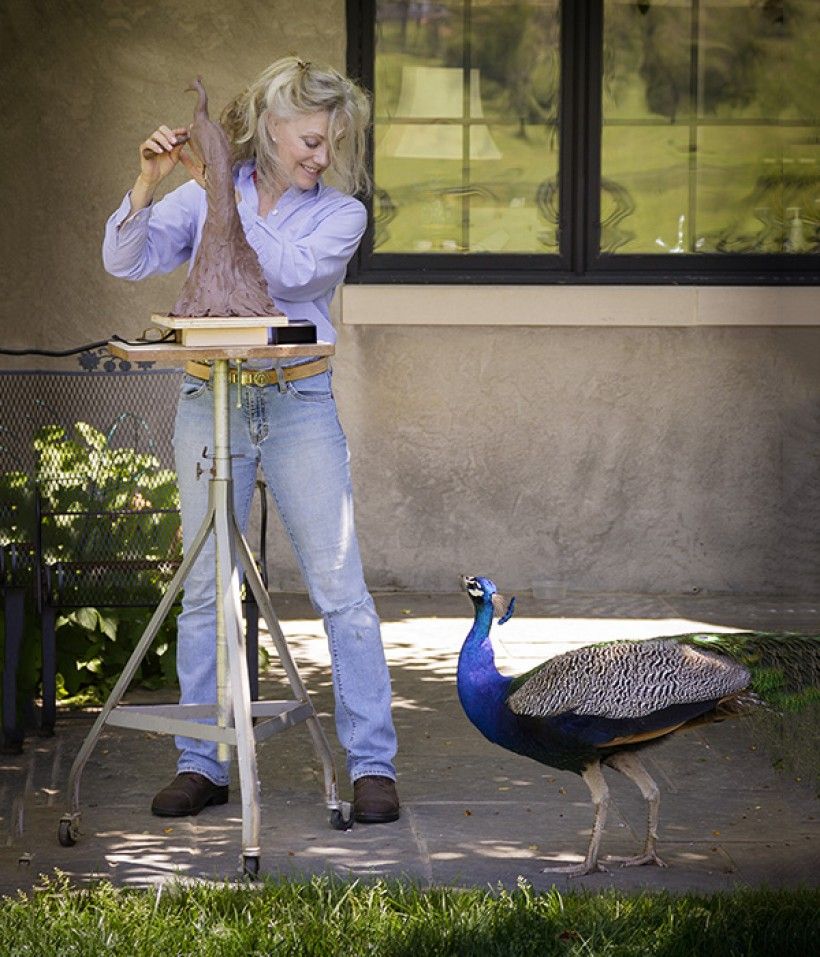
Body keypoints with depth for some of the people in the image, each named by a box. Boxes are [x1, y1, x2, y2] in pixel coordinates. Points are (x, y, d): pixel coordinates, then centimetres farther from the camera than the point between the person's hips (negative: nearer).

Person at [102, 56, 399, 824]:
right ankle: (201, 764, 12)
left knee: (340, 584, -5)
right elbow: (126, 262, -1)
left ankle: (371, 763, -1)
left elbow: (287, 271, -14)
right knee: (204, 587, 4)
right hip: (210, 400, 1)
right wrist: (148, 184, -15)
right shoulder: (204, 198, 8)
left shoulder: (340, 213, 4)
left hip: (299, 404, -1)